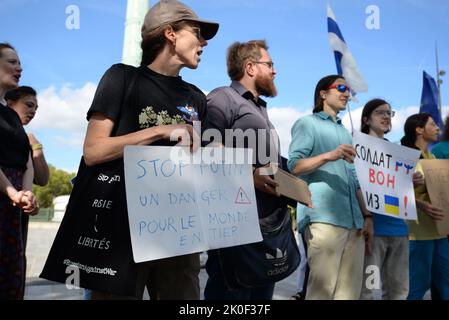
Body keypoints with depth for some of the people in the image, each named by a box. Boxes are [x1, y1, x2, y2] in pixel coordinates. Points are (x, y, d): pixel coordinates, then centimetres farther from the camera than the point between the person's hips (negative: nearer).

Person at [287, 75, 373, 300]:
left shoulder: (345, 133, 27)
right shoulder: (307, 123, 6)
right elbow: (294, 166, -7)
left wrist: (366, 216, 14)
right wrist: (329, 156, -21)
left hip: (354, 221, 7)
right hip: (324, 218, -7)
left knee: (350, 290, 6)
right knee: (322, 290, -11)